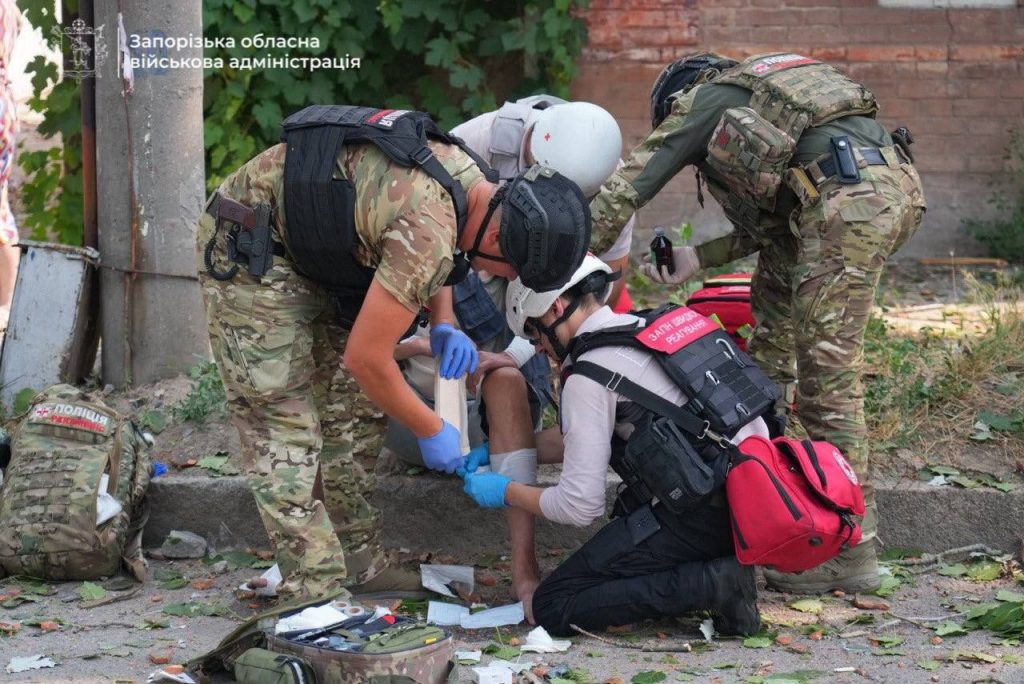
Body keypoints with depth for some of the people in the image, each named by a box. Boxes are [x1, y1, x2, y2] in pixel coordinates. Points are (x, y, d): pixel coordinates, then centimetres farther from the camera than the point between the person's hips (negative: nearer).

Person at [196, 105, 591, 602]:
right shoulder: (431, 229, -32)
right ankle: (315, 594, -10)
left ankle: (360, 562, 18)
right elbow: (367, 358, -26)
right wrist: (431, 431, -11)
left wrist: (443, 325, 1)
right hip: (248, 249, -10)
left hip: (308, 249, 10)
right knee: (283, 424, -12)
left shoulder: (471, 174, -4)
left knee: (346, 413, 11)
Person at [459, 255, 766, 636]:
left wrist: (506, 492, 9)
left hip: (704, 515, -9)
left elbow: (580, 507, -7)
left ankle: (714, 583, -13)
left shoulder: (589, 373, -6)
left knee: (553, 608, -2)